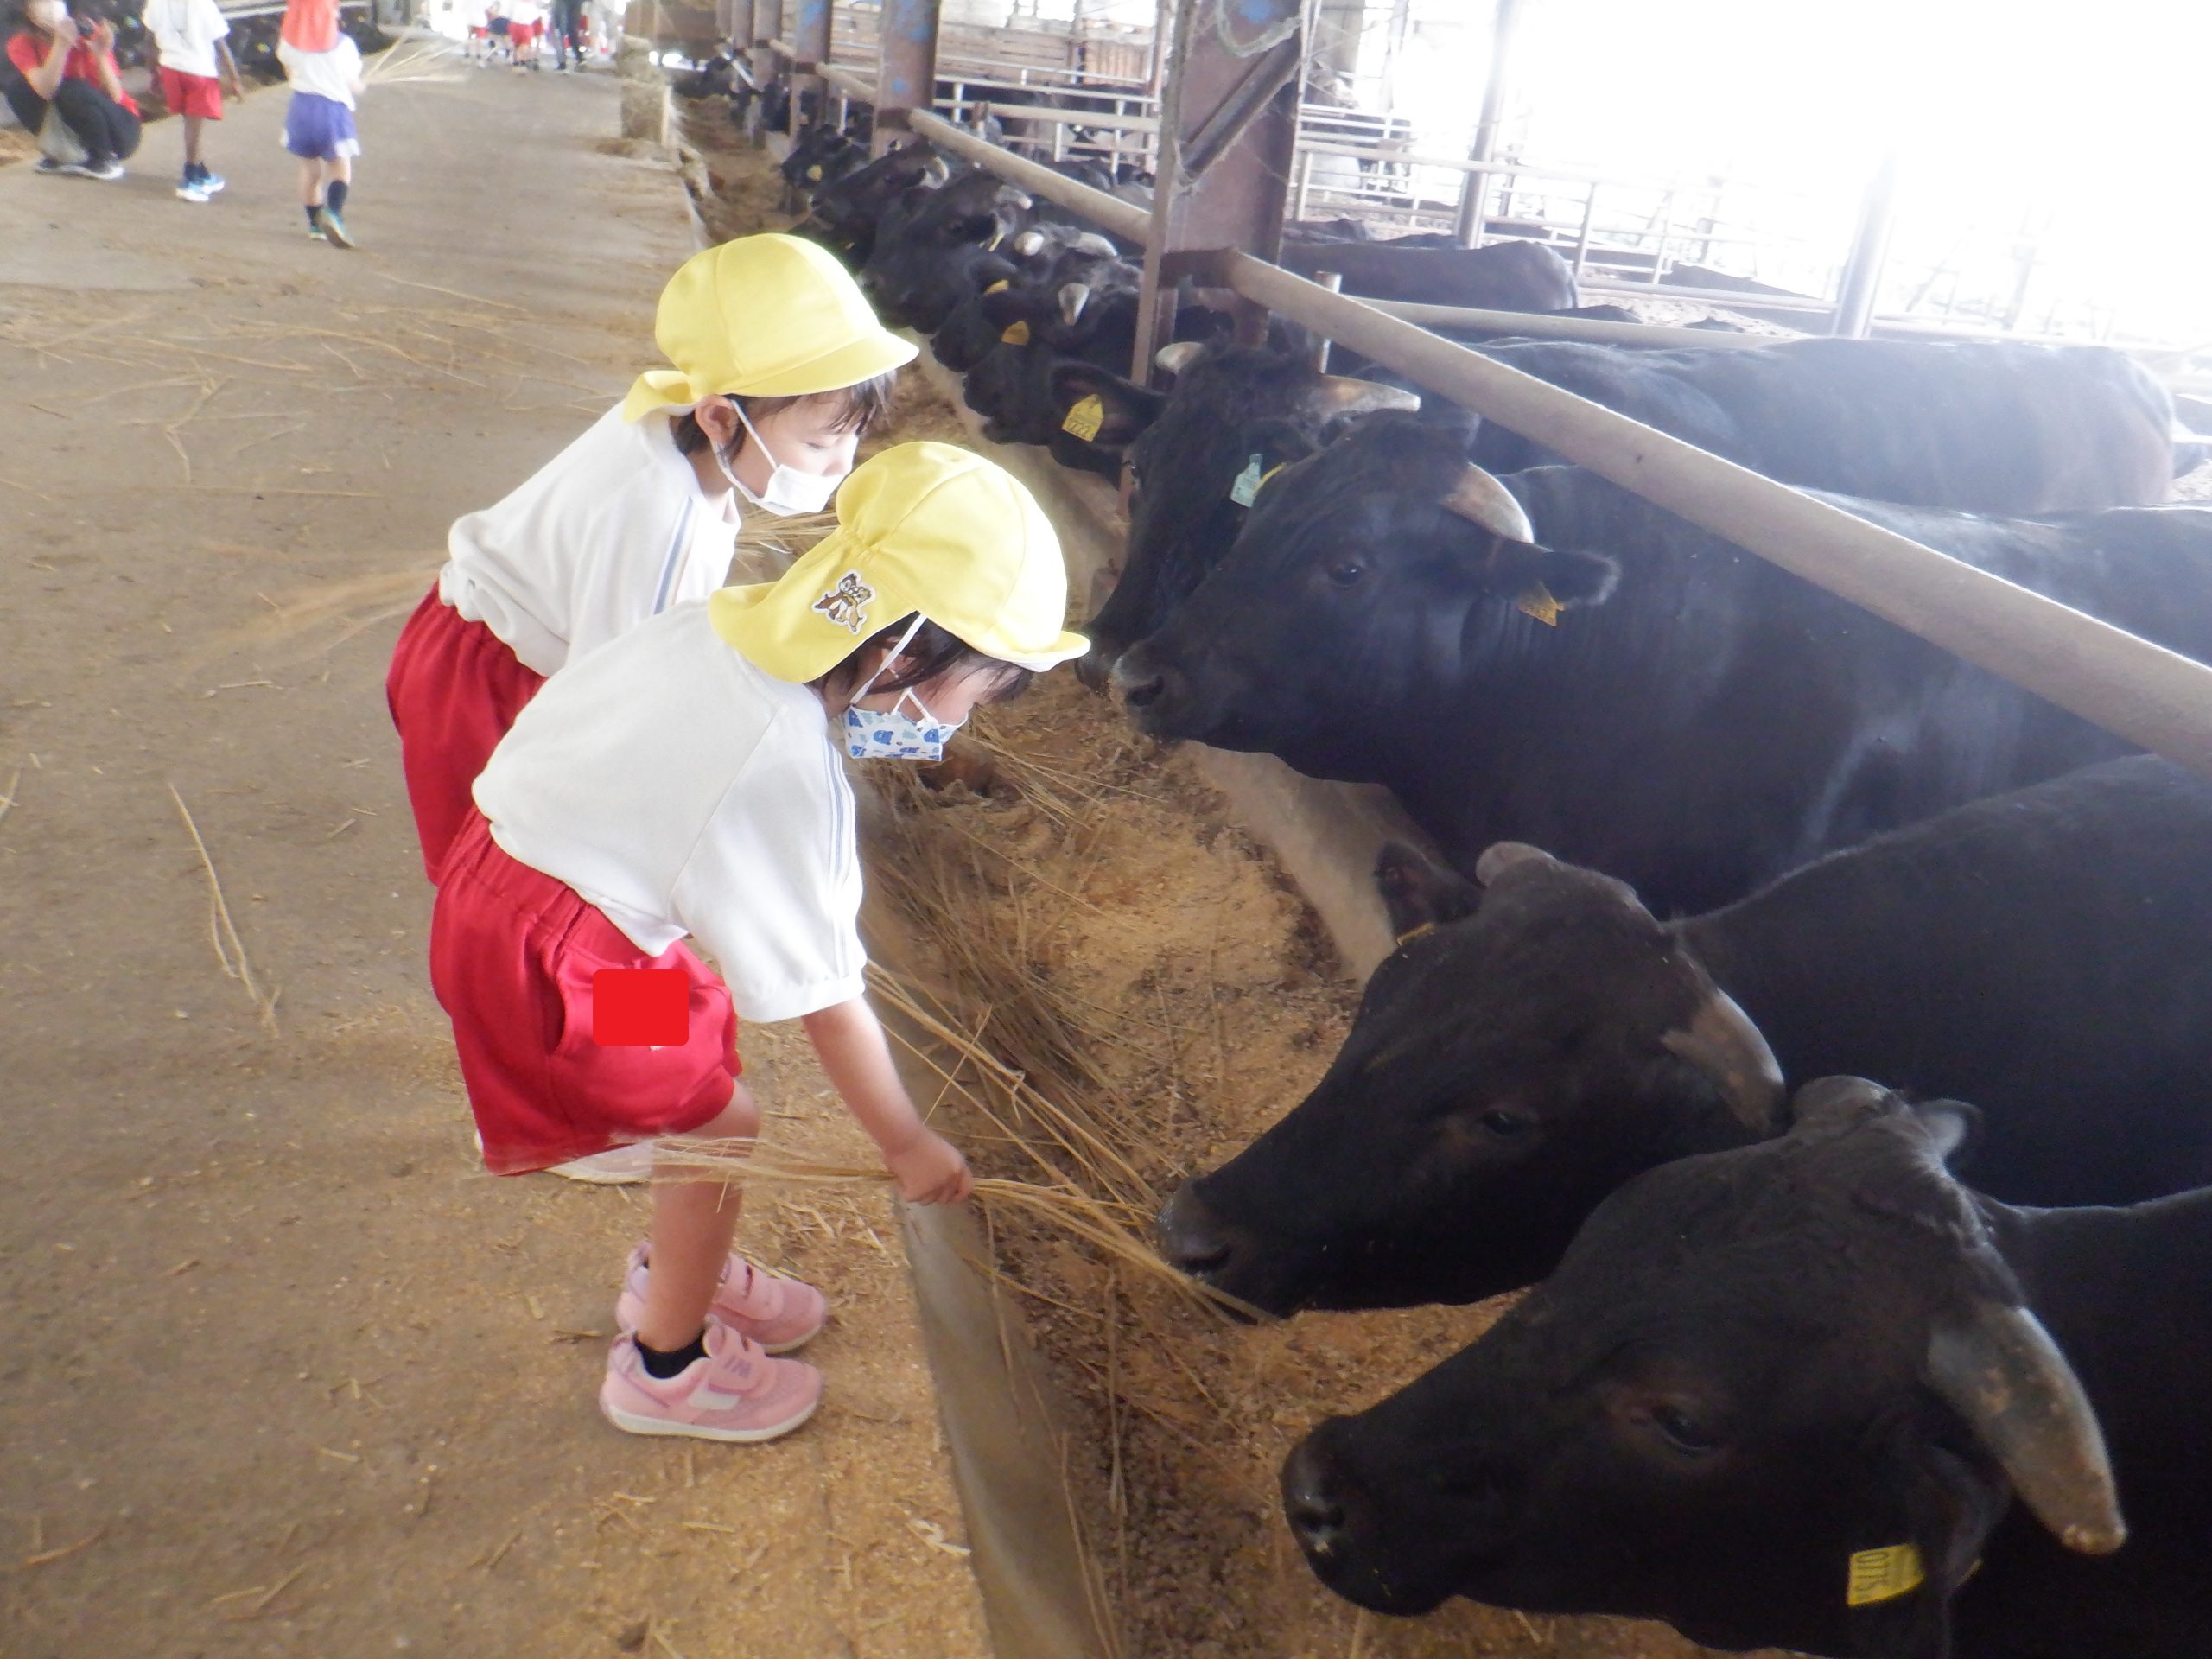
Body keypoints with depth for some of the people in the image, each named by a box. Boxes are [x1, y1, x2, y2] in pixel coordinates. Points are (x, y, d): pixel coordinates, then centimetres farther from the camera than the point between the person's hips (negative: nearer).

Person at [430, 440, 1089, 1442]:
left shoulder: (732, 620, -8)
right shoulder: (788, 771, -29)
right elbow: (826, 995, -21)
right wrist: (906, 1145, -8)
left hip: (517, 852, 9)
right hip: (546, 953, -9)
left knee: (711, 1020, 22)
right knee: (721, 1130, 4)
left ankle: (675, 1274, 44)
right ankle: (666, 1367, 29)